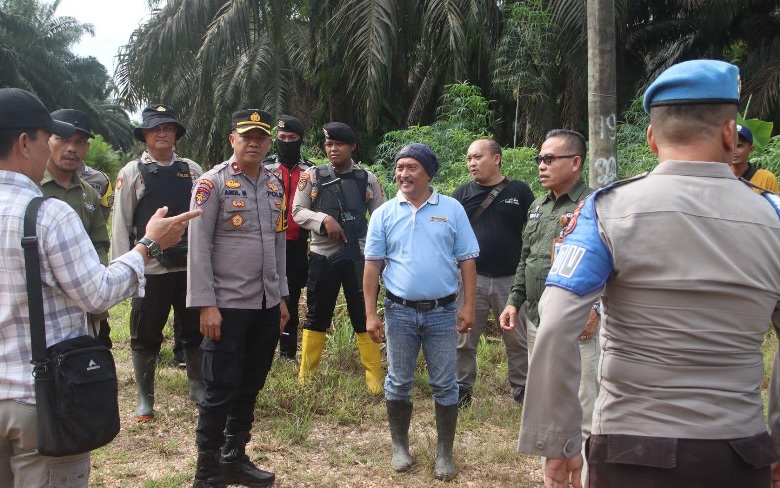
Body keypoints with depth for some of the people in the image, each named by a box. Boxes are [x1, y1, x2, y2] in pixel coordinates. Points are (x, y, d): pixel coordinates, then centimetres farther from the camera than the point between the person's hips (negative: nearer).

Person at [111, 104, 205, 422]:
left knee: (196, 330, 12)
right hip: (150, 268, -2)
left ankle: (198, 388, 30)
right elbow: (121, 222, 0)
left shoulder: (192, 171, 7)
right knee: (145, 335, 6)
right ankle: (145, 399, 20)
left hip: (190, 265, 2)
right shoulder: (132, 172, 2)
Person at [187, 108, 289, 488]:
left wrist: (281, 297, 15)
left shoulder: (275, 185, 11)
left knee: (251, 386, 14)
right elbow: (198, 247, -11)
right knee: (221, 391, 1)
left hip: (267, 305, 6)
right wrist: (205, 305, -16)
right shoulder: (213, 183, -8)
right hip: (227, 306, -6)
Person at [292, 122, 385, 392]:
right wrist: (324, 219, -18)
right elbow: (298, 212, 0)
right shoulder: (312, 176, 2)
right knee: (316, 316, 10)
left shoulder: (367, 178, 3)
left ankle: (374, 377, 15)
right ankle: (306, 375, 22)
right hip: (322, 256, 1)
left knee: (365, 316, 5)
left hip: (359, 256, 0)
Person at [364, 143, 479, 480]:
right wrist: (370, 314, -3)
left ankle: (444, 453, 20)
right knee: (398, 383, 11)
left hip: (442, 312, -1)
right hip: (399, 312, 1)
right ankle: (400, 447, 27)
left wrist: (468, 306, -4)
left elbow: (467, 260, 2)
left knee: (444, 385, 6)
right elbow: (372, 265, 2)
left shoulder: (452, 209, 0)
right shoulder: (384, 214, 2)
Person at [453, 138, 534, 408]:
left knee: (518, 339, 9)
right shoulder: (462, 193, 6)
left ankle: (522, 389, 23)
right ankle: (462, 389, 21)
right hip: (472, 278, 1)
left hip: (511, 279, -1)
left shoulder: (519, 191, 2)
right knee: (464, 339, 7)